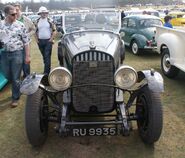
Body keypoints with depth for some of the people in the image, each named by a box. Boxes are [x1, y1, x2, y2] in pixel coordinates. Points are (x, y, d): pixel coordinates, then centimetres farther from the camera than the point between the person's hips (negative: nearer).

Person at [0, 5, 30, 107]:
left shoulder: (20, 25, -5)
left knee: (15, 77, 1)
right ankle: (17, 87, 42)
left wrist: (27, 56, -5)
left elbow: (26, 42, -3)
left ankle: (15, 98, 16)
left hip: (17, 53, -3)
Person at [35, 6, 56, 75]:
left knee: (47, 56, -10)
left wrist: (51, 39, -8)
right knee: (44, 56, 11)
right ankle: (48, 69, 24)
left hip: (48, 41, -4)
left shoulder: (50, 21, -1)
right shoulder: (37, 21, 8)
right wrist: (36, 40, 4)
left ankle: (46, 71, -9)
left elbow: (54, 31, -1)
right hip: (40, 41, 4)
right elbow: (35, 31, 13)